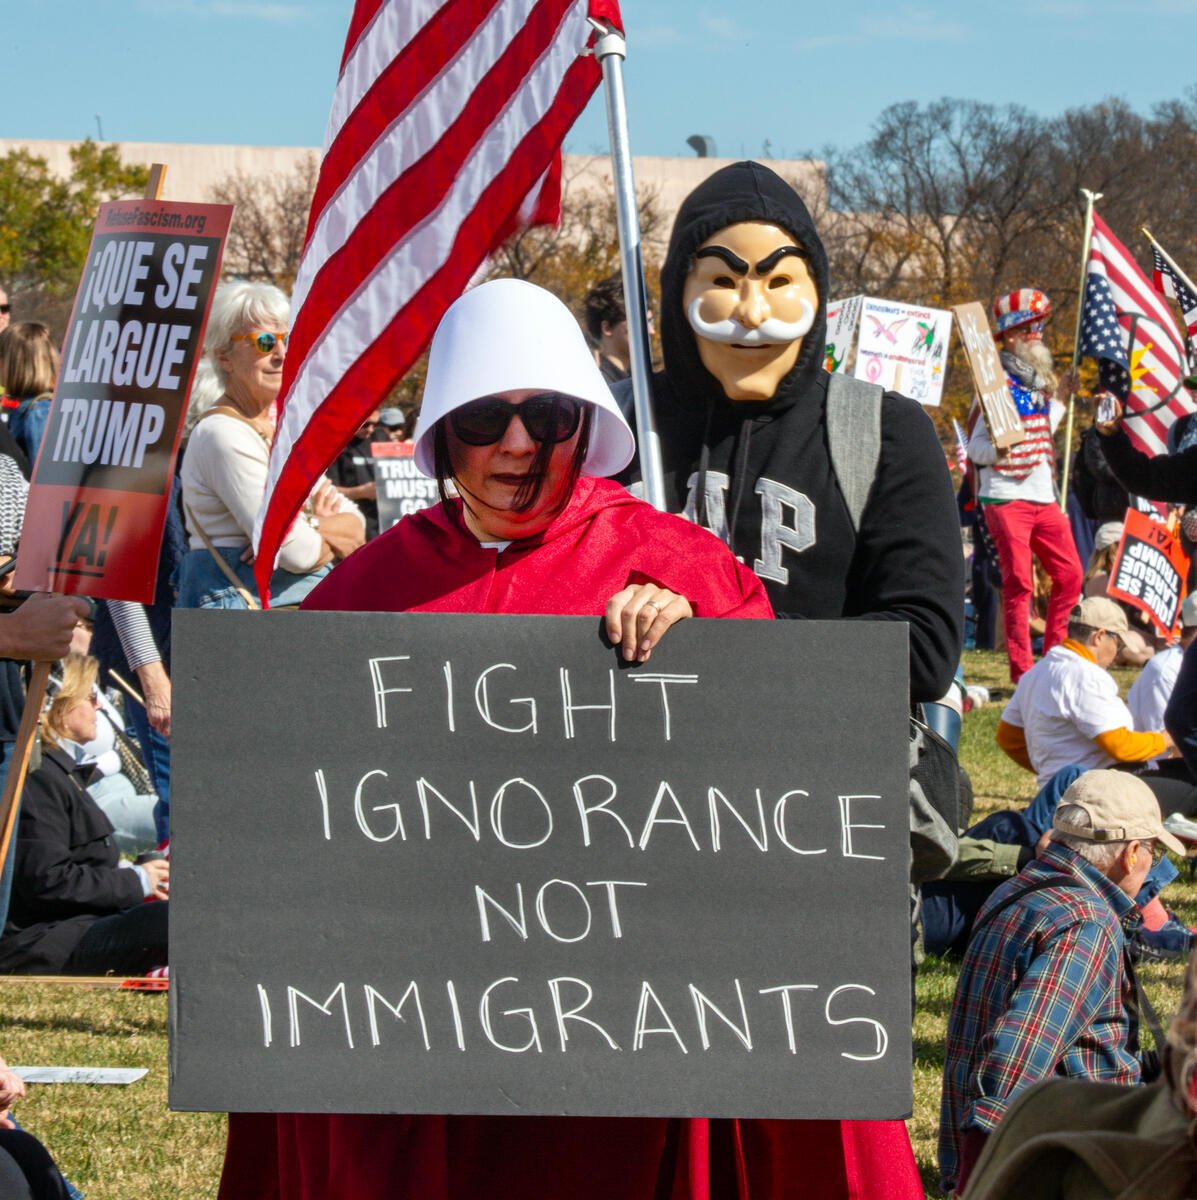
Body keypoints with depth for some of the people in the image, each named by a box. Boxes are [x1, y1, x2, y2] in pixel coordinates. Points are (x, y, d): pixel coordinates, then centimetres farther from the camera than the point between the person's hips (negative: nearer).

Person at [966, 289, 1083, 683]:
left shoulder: (1038, 381, 15)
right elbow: (975, 448, -11)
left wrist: (1058, 401, 26)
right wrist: (997, 448, -31)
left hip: (1043, 498, 7)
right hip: (1006, 498, -7)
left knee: (1070, 574, 5)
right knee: (1019, 583, -8)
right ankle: (1022, 671, -5)